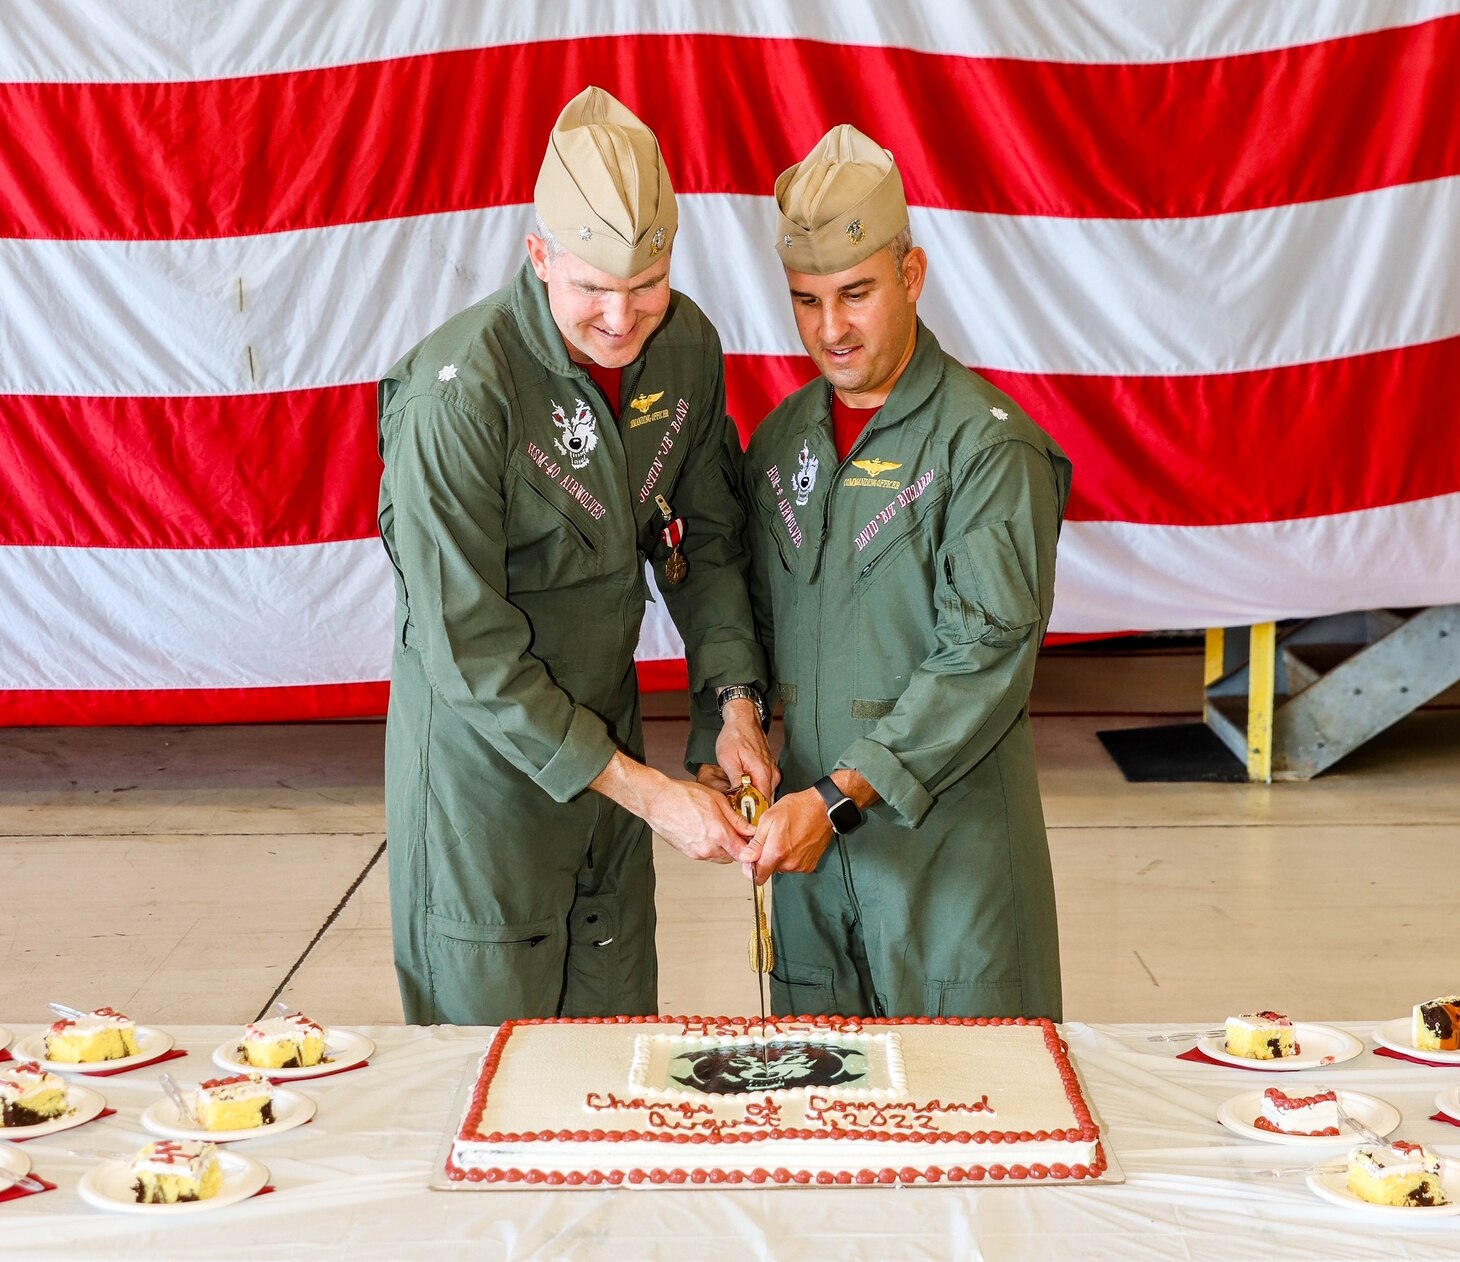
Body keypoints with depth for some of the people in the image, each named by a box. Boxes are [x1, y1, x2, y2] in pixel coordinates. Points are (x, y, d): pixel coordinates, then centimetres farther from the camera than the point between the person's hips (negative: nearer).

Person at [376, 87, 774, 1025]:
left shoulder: (686, 344, -7)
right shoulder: (457, 397, -26)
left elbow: (708, 540, 7)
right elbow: (472, 653, -23)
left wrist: (736, 702, -7)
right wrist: (647, 791, -21)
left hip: (607, 730, 6)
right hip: (483, 751, -5)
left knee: (620, 1036, 15)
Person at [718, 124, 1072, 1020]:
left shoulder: (990, 444, -10)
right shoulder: (781, 439, 11)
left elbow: (986, 655, -16)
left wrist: (841, 797, -20)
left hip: (948, 841, -5)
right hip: (807, 841, 5)